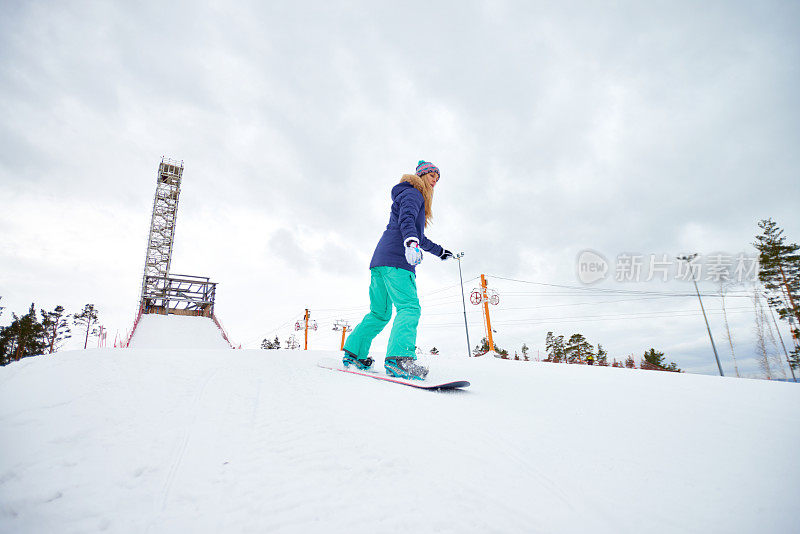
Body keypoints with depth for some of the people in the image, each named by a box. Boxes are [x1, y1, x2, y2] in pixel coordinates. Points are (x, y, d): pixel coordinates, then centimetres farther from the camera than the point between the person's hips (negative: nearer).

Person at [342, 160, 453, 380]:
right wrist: (411, 242, -36)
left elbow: (419, 238, 43)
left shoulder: (416, 198, 35)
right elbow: (406, 219, -18)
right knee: (409, 307, -21)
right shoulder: (412, 193, 4)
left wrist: (439, 250, 52)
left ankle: (353, 353, 15)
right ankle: (399, 358, -35)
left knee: (380, 313, 12)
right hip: (396, 260, -10)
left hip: (381, 262, 10)